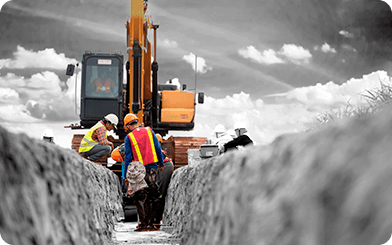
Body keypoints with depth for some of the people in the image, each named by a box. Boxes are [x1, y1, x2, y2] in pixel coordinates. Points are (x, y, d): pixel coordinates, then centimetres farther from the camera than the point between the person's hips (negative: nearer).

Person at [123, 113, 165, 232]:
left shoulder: (129, 137, -2)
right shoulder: (149, 131, 7)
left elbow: (128, 158, -3)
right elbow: (158, 148, 7)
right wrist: (161, 163, 17)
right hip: (152, 167, 3)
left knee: (140, 197, 2)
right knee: (152, 196, 8)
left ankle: (143, 223, -4)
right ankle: (150, 223, 8)